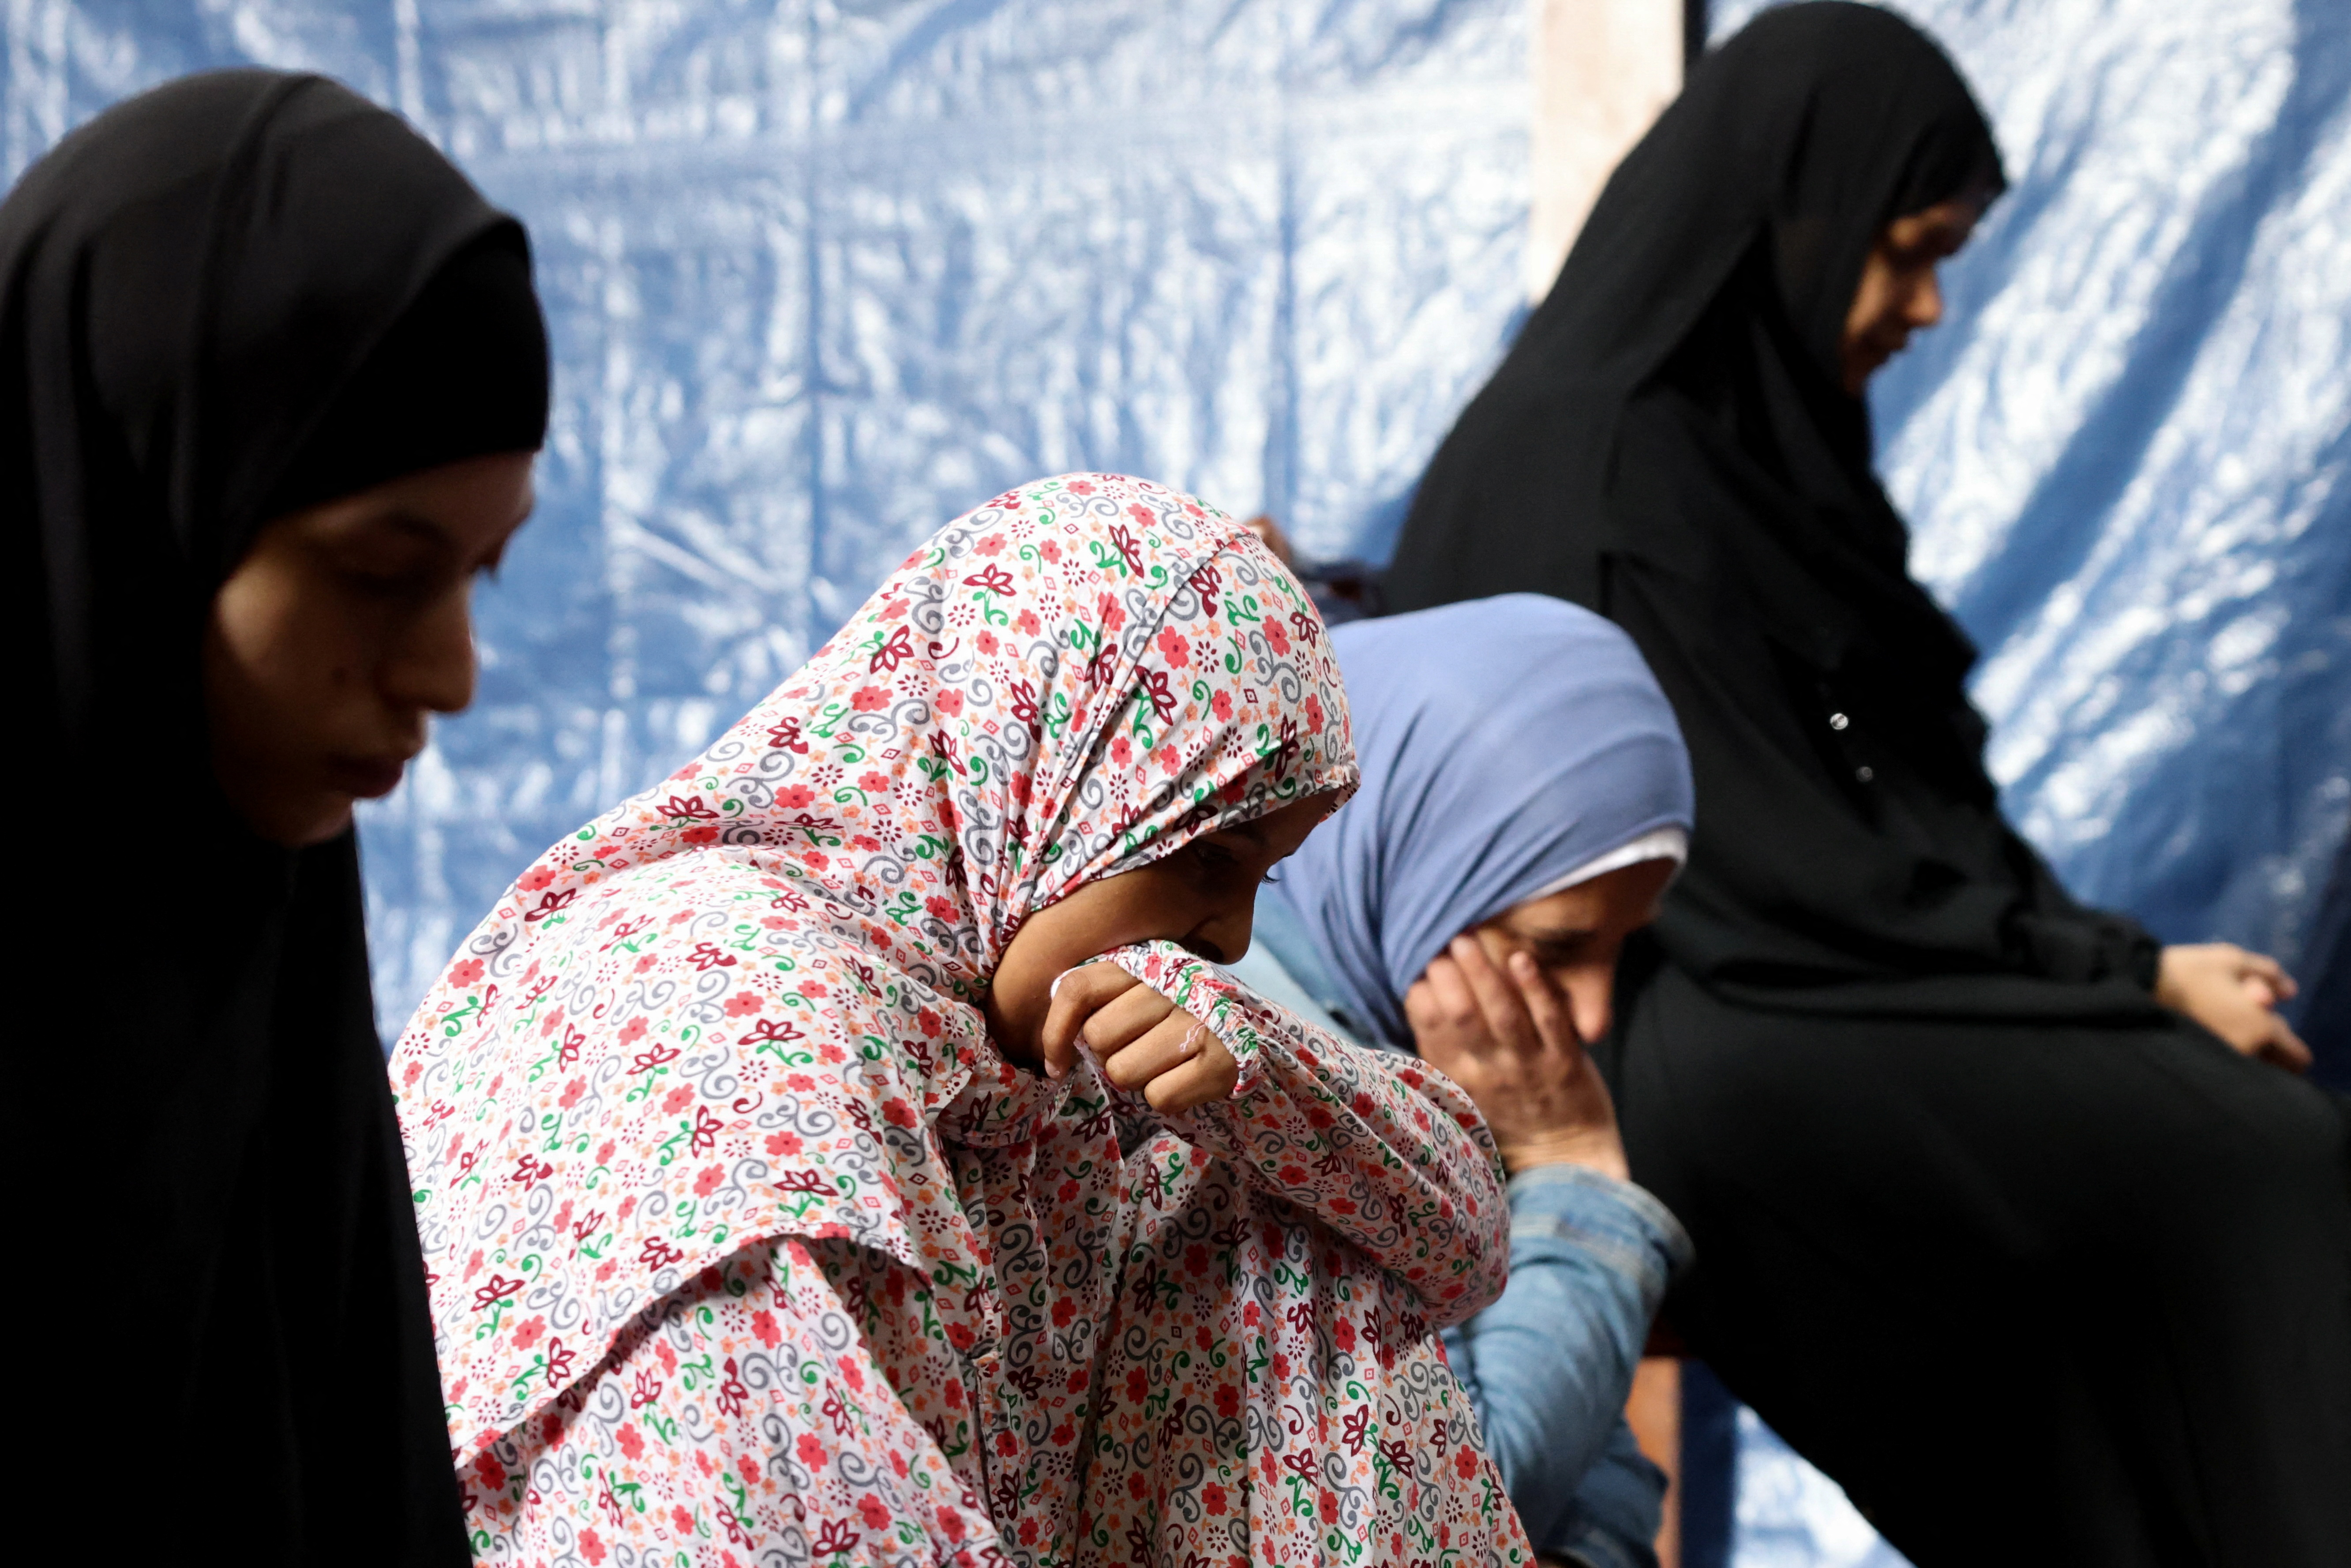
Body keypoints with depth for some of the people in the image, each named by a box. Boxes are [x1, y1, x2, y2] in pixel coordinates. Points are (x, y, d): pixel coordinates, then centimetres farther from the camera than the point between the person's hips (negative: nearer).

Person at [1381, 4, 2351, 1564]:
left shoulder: (1751, 436, 12)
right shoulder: (1599, 465, -15)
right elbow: (1785, 876, -18)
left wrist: (2124, 957, 0)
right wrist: (2135, 973, -12)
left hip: (1776, 988, 8)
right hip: (1659, 1052, -8)